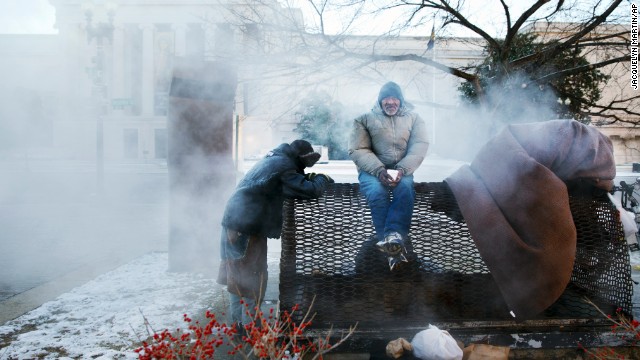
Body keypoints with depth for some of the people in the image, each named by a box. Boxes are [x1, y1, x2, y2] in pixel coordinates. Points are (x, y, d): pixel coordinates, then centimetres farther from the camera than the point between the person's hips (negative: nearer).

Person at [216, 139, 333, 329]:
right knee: (253, 278, 0)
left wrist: (309, 177, 9)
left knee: (236, 275, 16)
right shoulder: (283, 166, -14)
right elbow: (310, 191, -17)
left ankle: (237, 324, 28)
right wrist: (322, 179, 2)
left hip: (235, 221, 10)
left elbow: (293, 182, 26)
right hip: (247, 226, -10)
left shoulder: (274, 158, 15)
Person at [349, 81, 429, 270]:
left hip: (402, 170, 1)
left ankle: (392, 237, -43)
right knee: (377, 193, -33)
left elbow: (420, 146, 0)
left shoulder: (413, 118, 14)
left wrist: (402, 169, -20)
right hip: (372, 170, -1)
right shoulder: (364, 119, 10)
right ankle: (395, 246, -34)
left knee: (405, 188, -34)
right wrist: (379, 170, -20)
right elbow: (357, 150, -2)